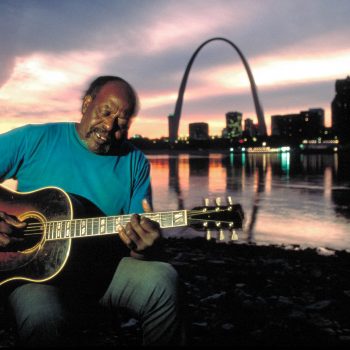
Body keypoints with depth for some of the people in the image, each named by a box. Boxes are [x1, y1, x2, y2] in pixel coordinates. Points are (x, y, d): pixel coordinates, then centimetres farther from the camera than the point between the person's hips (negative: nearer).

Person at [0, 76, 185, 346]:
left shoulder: (134, 163, 5)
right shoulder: (34, 140, 0)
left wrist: (146, 247, -22)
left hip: (102, 264, 3)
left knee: (162, 280, -25)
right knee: (42, 319, -35)